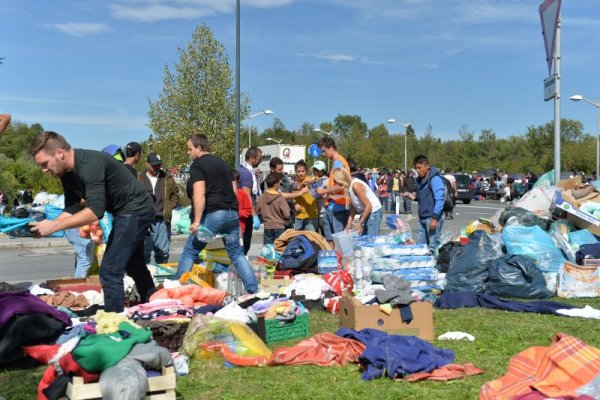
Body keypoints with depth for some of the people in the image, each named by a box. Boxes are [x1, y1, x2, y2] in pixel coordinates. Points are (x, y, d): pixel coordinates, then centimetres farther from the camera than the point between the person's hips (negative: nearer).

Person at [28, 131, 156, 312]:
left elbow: (96, 211, -36)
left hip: (136, 210, -10)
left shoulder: (89, 164, -29)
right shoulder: (67, 173, 1)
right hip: (127, 212, 10)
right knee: (134, 266, 23)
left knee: (110, 271, -13)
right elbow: (72, 209, 4)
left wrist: (54, 226, -33)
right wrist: (47, 225, -13)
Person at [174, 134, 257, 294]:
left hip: (212, 214, -7)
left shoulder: (197, 165, -3)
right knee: (236, 253, 15)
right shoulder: (223, 163, 21)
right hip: (232, 213, 7)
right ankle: (253, 288, 12)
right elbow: (234, 190, 20)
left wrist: (196, 220, -19)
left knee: (190, 252, 3)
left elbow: (199, 194, -15)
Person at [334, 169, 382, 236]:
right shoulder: (349, 186, 4)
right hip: (365, 213, 9)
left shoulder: (356, 185, -22)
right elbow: (354, 206, 12)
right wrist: (349, 222, 4)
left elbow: (368, 206, -22)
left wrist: (360, 223, -18)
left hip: (373, 212, -9)